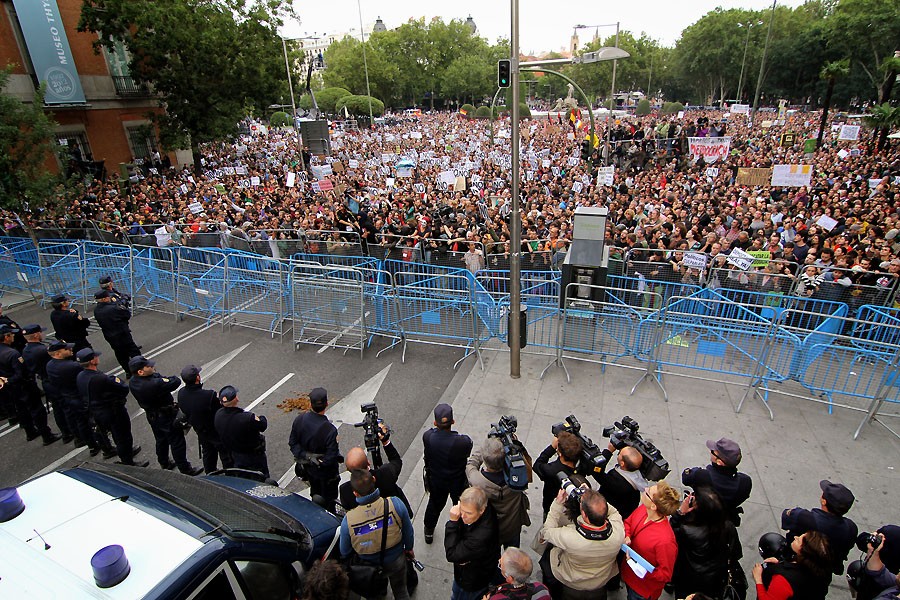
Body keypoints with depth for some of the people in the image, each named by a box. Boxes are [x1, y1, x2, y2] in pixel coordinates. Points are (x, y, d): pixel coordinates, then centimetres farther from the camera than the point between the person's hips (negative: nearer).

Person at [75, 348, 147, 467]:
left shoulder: (80, 376, -7)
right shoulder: (101, 379, -35)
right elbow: (124, 388, -30)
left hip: (96, 412, 9)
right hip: (114, 412, -9)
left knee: (116, 435, 29)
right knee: (124, 437, 10)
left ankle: (128, 450, 50)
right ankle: (128, 463, 23)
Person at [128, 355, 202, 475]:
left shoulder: (132, 383, -10)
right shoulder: (154, 384, -38)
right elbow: (176, 382, -30)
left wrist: (155, 375, -15)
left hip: (151, 415, 8)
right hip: (167, 416, -8)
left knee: (161, 440, 28)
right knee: (177, 442, 8)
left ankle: (164, 463, 48)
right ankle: (185, 469, 21)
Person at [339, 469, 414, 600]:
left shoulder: (348, 520, -31)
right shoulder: (395, 503, -33)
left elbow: (344, 553, -12)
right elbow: (408, 531, -14)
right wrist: (409, 548, 7)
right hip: (396, 561, 0)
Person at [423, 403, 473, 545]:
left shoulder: (427, 436, -31)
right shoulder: (463, 441, -37)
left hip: (435, 480, 2)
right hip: (458, 482, -2)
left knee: (434, 505, 30)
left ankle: (429, 532, 53)